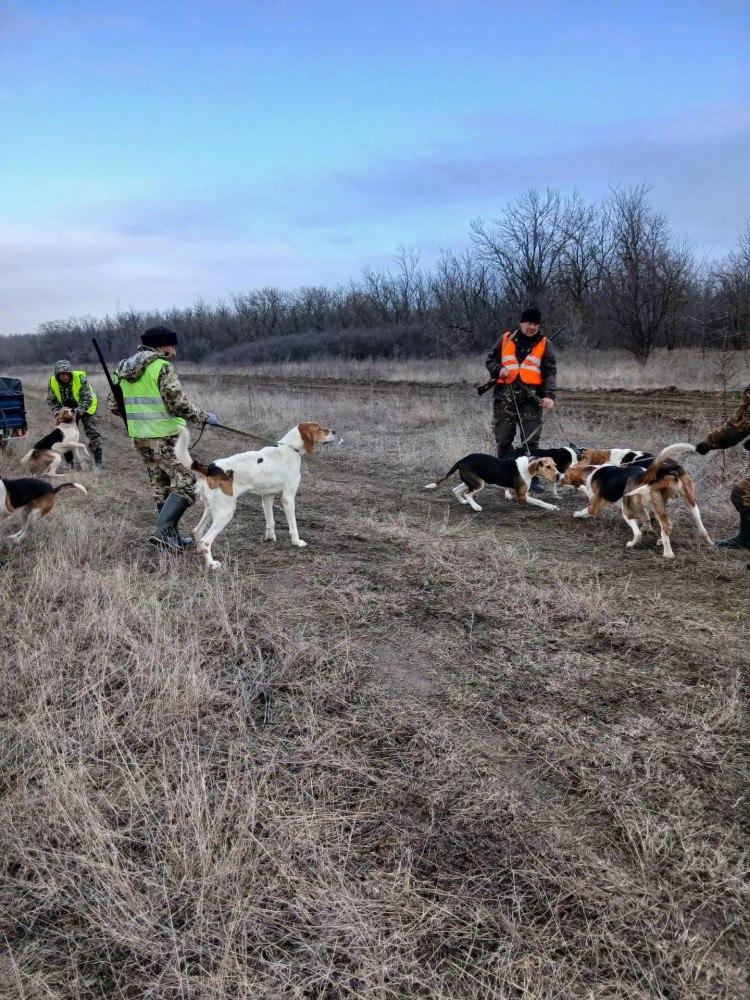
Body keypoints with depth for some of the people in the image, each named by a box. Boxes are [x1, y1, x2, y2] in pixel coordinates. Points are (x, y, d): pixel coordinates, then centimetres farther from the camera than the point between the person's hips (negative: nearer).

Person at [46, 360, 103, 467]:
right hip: (68, 410, 4)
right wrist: (57, 412, -24)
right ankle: (69, 463, 14)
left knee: (93, 434, -9)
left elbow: (87, 399, -29)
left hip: (86, 407, -4)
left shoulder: (81, 378, -30)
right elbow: (51, 401, -6)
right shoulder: (52, 382, -17)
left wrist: (78, 412, -40)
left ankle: (98, 462, -1)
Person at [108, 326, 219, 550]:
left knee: (161, 488, 17)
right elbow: (179, 404, -17)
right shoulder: (162, 367, -13)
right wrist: (206, 417, -4)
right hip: (164, 439, -8)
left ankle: (172, 536, 23)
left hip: (139, 438, 8)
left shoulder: (122, 369, 11)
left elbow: (113, 405, 15)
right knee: (185, 484, -3)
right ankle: (163, 530, -14)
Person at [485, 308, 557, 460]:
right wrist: (498, 369, -7)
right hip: (505, 395, 1)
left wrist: (549, 395, -15)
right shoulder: (506, 339, 10)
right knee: (503, 438, 3)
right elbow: (490, 360, 16)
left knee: (531, 440, -2)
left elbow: (550, 372, 0)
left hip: (531, 396, -1)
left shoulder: (544, 344, 7)